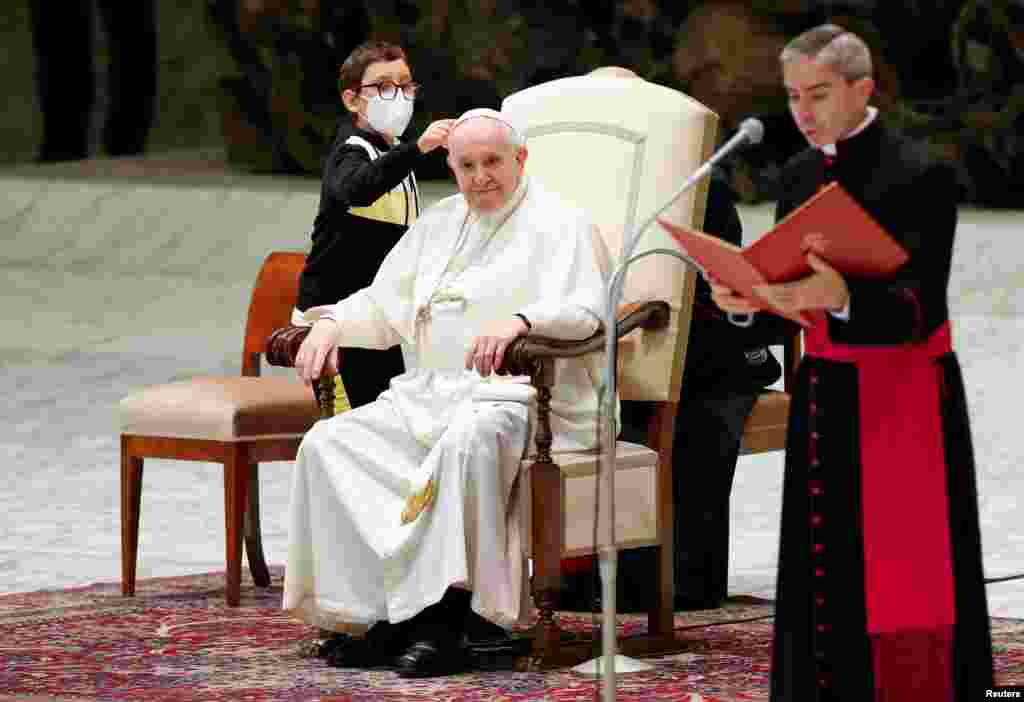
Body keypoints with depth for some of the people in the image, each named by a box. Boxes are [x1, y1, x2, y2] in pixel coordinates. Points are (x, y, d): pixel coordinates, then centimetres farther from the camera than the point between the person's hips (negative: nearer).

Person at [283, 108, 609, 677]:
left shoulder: (559, 225, 0)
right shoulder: (439, 224, 21)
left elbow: (586, 311, -17)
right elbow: (384, 306, 24)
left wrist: (519, 319, -36)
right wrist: (332, 322, 3)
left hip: (516, 396, -7)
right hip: (430, 395, 7)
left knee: (470, 437, -41)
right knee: (328, 445, -15)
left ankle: (443, 621, -40)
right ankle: (375, 609, -19)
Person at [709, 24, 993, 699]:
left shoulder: (920, 174, -11)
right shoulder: (801, 175, 11)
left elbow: (921, 310, -19)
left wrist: (840, 298, -35)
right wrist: (747, 301, -8)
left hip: (901, 407, -7)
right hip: (823, 399, 7)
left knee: (902, 579, -7)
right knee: (827, 586, 6)